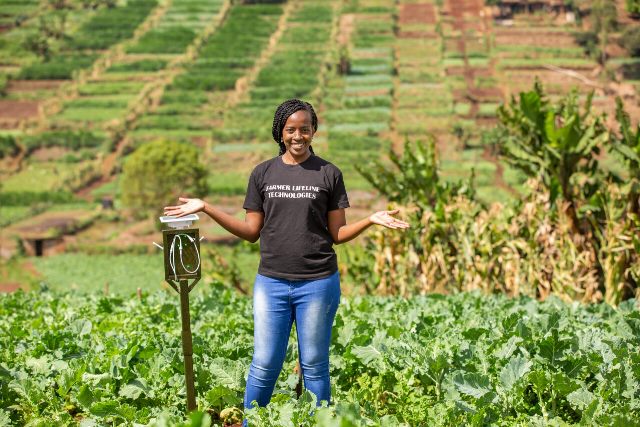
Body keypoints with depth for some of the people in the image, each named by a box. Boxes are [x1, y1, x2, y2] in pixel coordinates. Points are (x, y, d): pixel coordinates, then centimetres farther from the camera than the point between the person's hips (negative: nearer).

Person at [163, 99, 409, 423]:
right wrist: (206, 209, 0)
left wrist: (371, 220, -14)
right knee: (264, 366, 3)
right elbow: (252, 231, 6)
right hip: (271, 284, 1)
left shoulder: (329, 174, 2)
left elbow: (337, 234, 3)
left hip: (318, 284, -1)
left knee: (314, 368, 7)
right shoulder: (263, 173, 6)